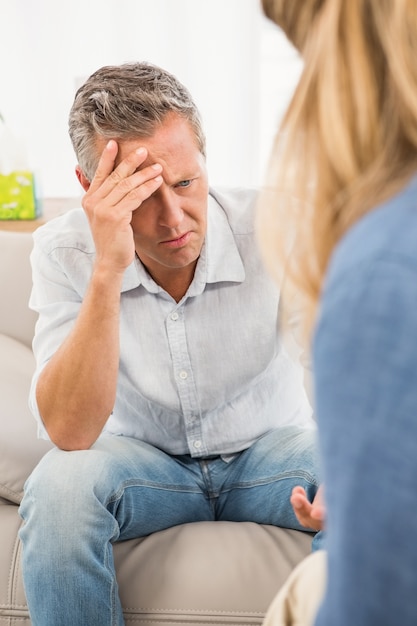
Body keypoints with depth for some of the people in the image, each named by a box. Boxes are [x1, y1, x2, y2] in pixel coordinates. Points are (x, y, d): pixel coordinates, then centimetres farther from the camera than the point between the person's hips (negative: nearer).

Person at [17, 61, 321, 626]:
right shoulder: (65, 252, -17)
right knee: (60, 485, -31)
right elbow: (70, 433, -27)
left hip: (268, 451, 0)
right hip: (142, 460, 0)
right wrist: (107, 271, -37)